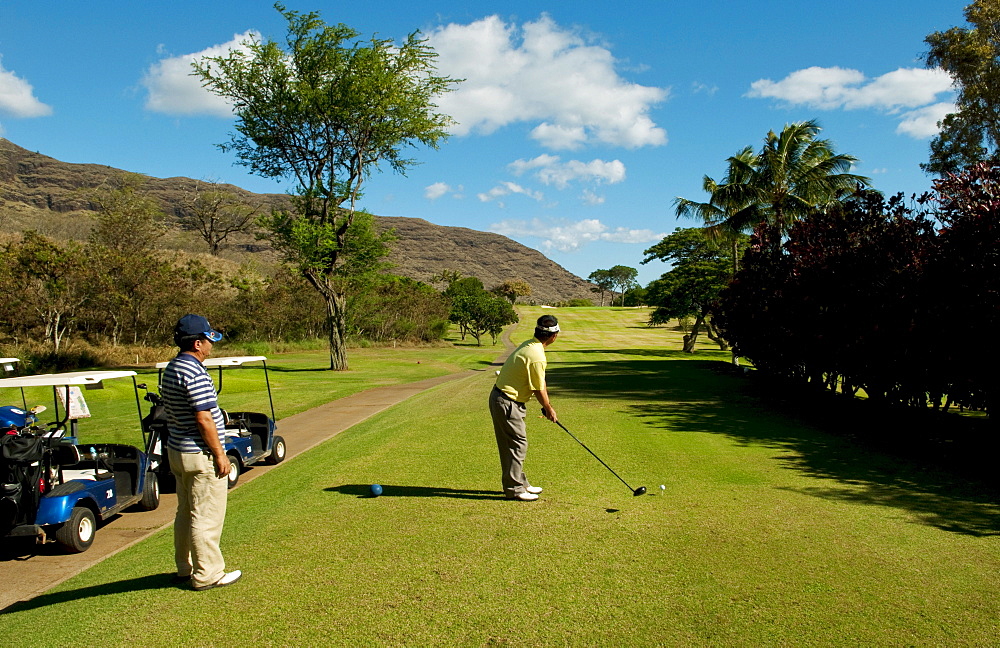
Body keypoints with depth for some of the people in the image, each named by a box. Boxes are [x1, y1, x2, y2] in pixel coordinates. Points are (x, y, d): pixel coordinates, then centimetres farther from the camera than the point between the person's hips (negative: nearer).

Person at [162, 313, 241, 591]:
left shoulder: (171, 369, 10)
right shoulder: (195, 373, -21)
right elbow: (204, 419, -23)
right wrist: (219, 454, -16)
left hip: (177, 451, 10)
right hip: (200, 456, -10)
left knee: (186, 513, 19)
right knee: (207, 517, -1)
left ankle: (185, 568, 30)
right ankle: (207, 575, 8)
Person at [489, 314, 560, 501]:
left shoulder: (528, 345, 8)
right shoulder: (537, 356, -23)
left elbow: (540, 384, 15)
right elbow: (539, 389, -13)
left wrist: (546, 406, 19)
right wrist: (549, 409, 3)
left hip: (499, 397, 10)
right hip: (507, 403, -10)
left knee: (512, 444, 17)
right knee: (518, 444, -2)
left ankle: (519, 483, 27)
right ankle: (514, 488, 6)